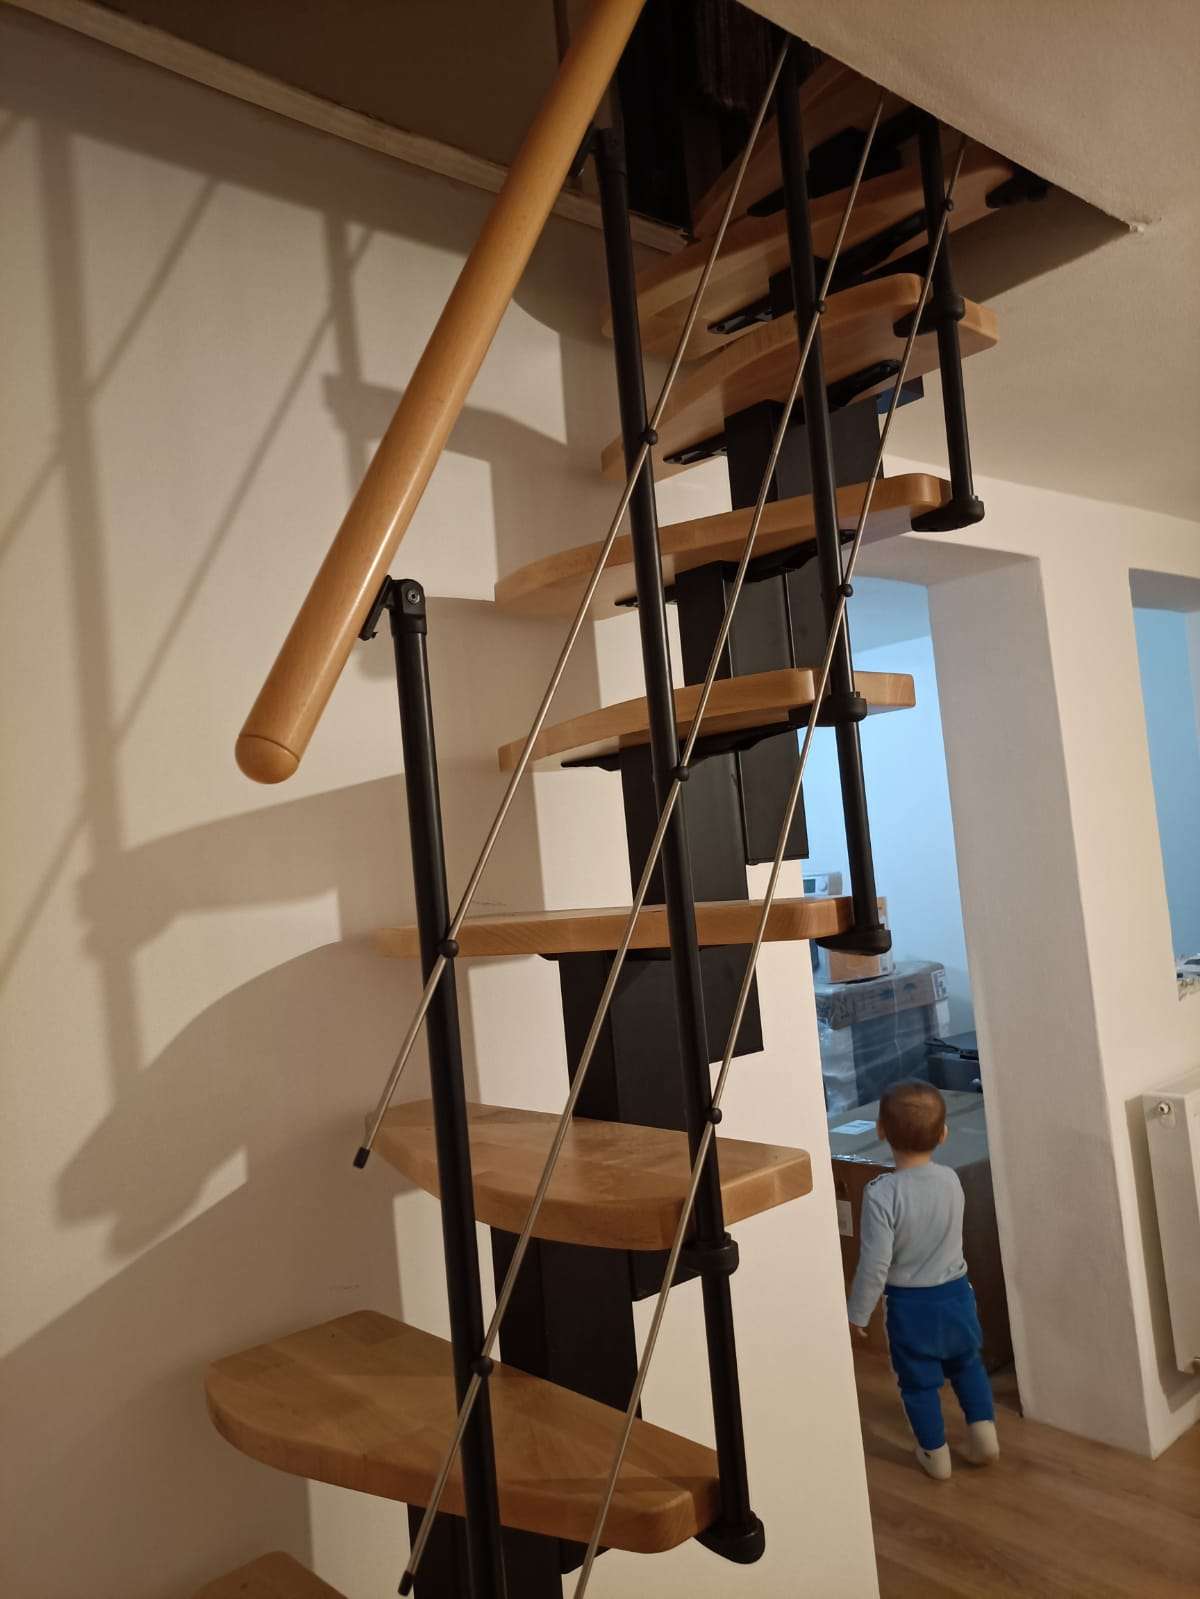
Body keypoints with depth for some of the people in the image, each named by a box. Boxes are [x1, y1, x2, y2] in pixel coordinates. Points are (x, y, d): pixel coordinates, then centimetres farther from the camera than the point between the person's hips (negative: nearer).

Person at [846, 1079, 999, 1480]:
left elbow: (875, 1264, -23)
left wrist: (857, 1313, -9)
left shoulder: (881, 1193, -27)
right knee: (967, 1364, 29)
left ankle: (936, 1455, 31)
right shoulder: (951, 1180, -11)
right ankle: (984, 1431, 29)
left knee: (918, 1382, 18)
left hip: (910, 1304, -4)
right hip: (956, 1293, 4)